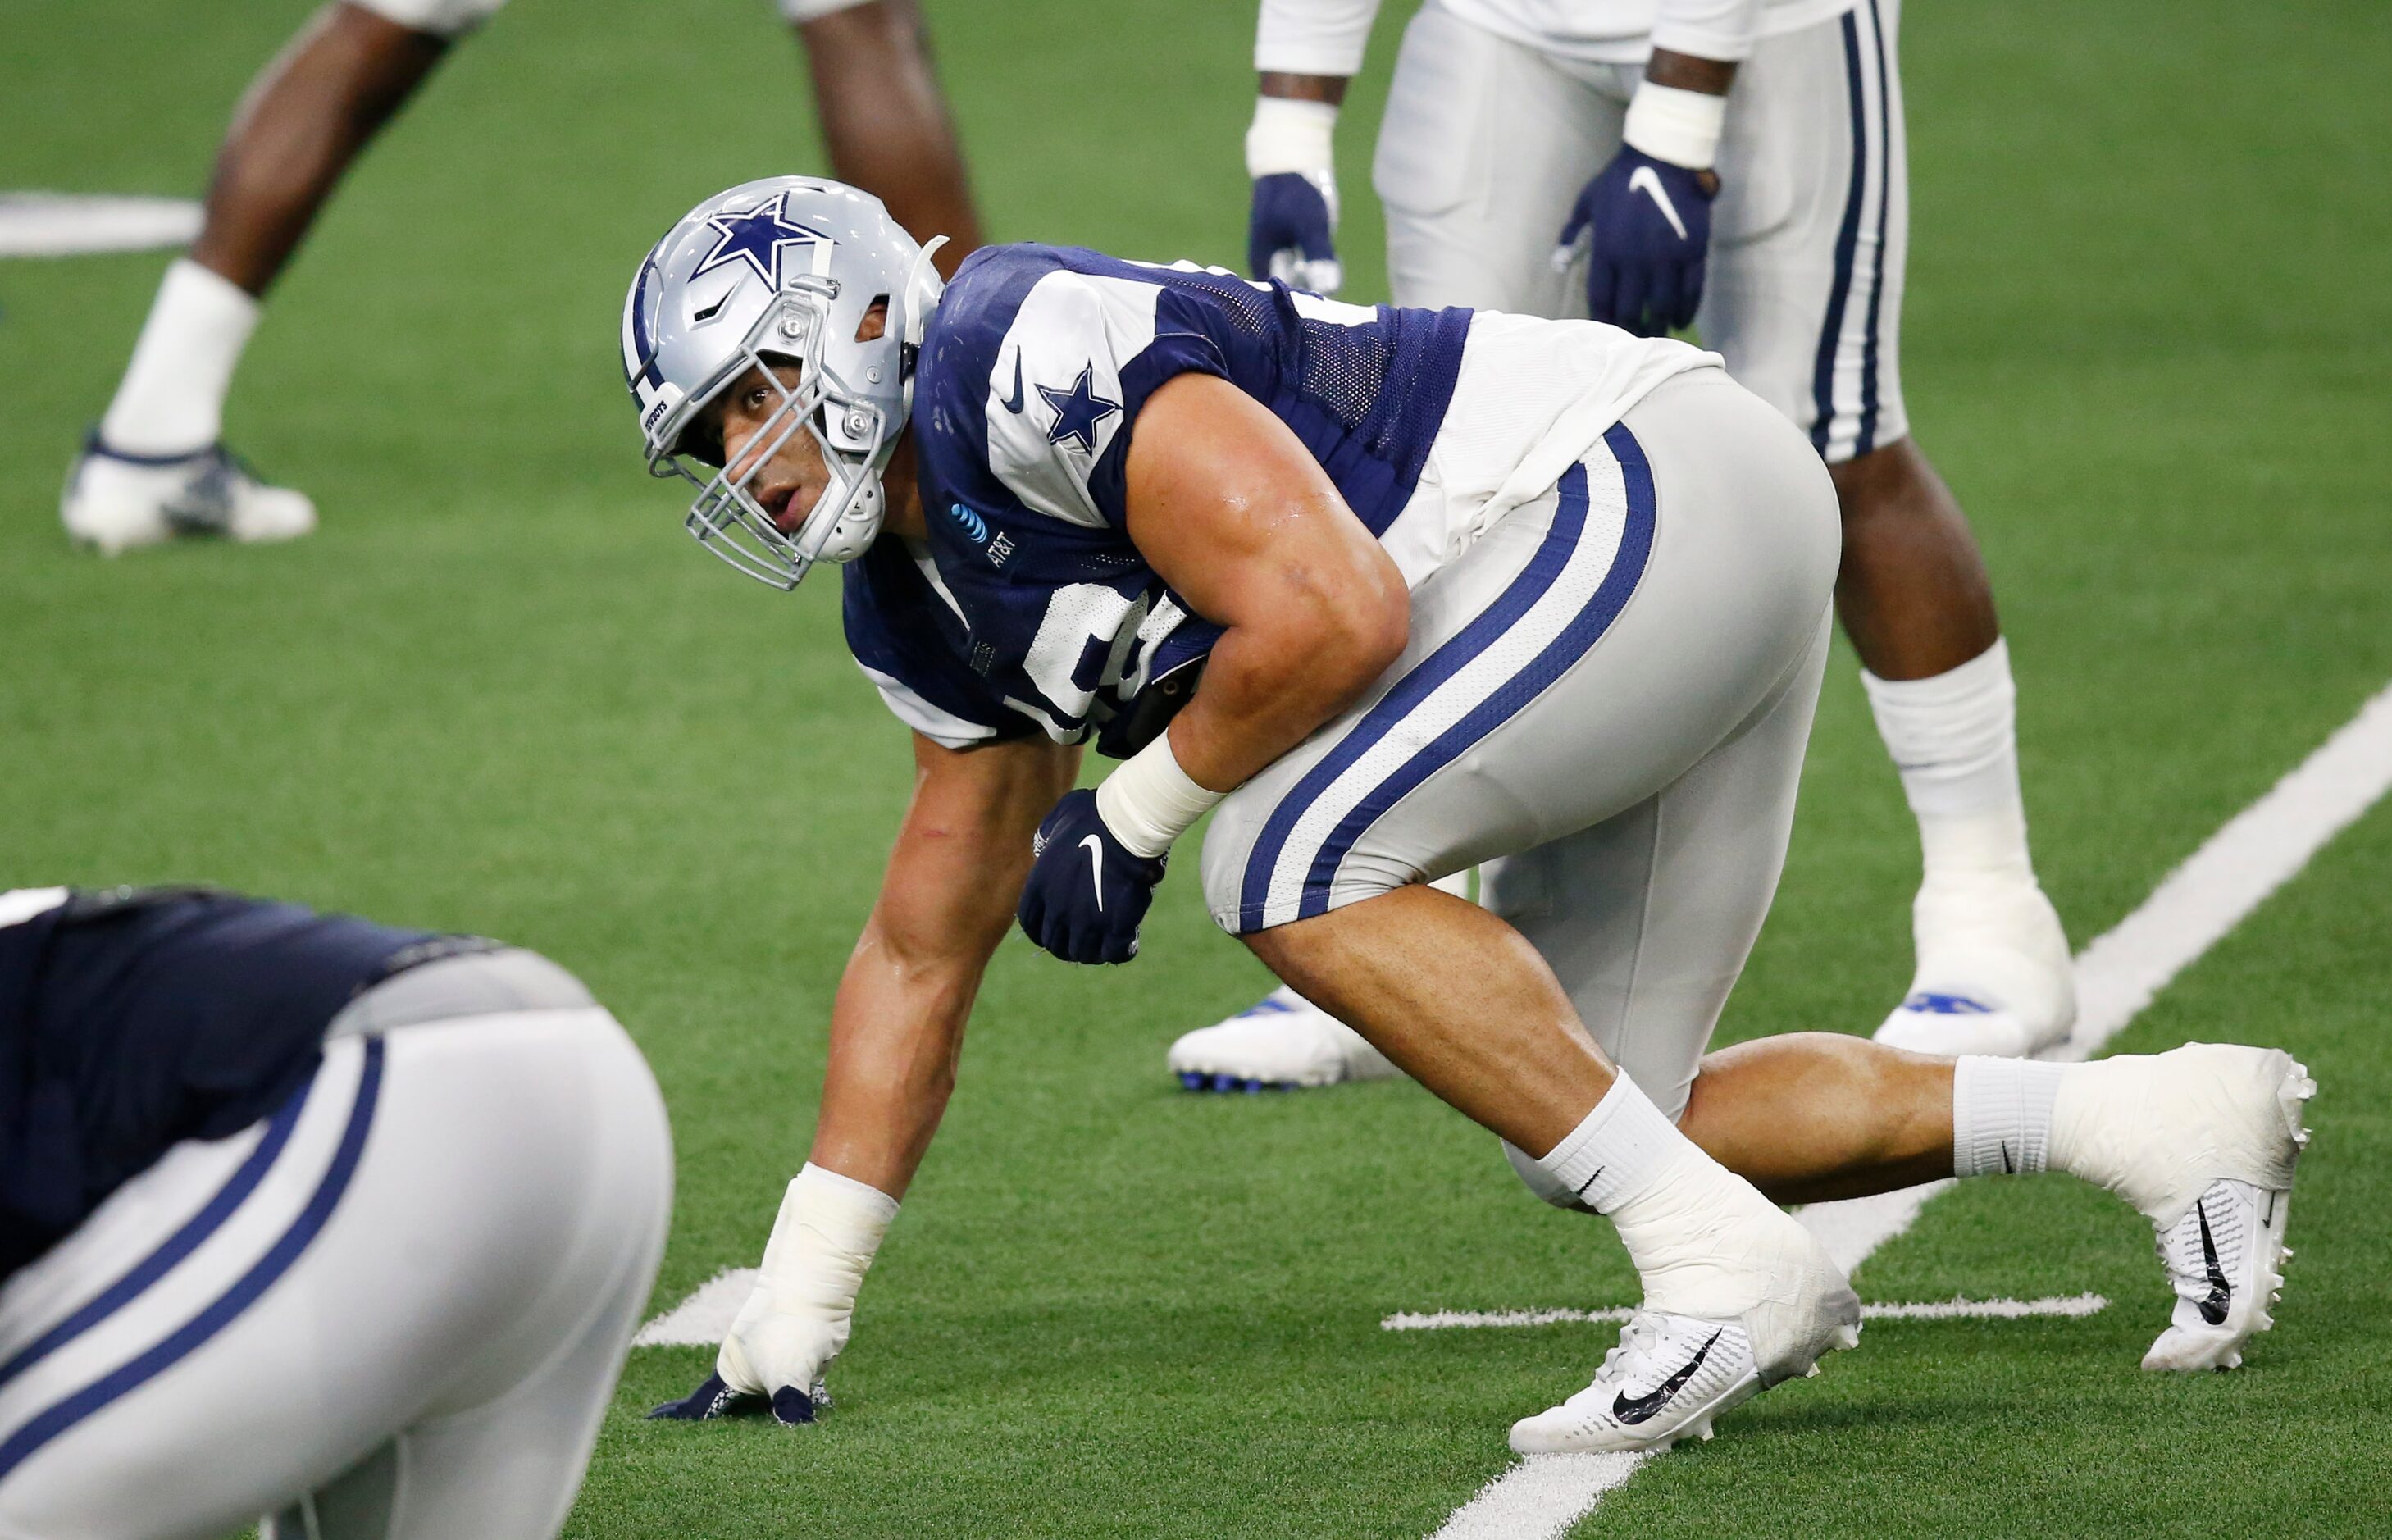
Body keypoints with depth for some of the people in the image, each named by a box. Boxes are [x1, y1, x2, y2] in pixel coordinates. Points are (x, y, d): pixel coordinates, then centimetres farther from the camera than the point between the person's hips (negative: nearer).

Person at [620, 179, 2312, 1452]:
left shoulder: (1025, 357, -18)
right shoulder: (935, 608, 13)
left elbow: (1335, 615, -26)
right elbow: (924, 950, 21)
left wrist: (1129, 814, -10)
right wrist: (789, 1317, 18)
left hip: (1651, 489, -10)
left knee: (1293, 863, -22)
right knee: (1599, 1128, 9)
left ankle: (1730, 1267, -19)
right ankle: (2162, 1122, 11)